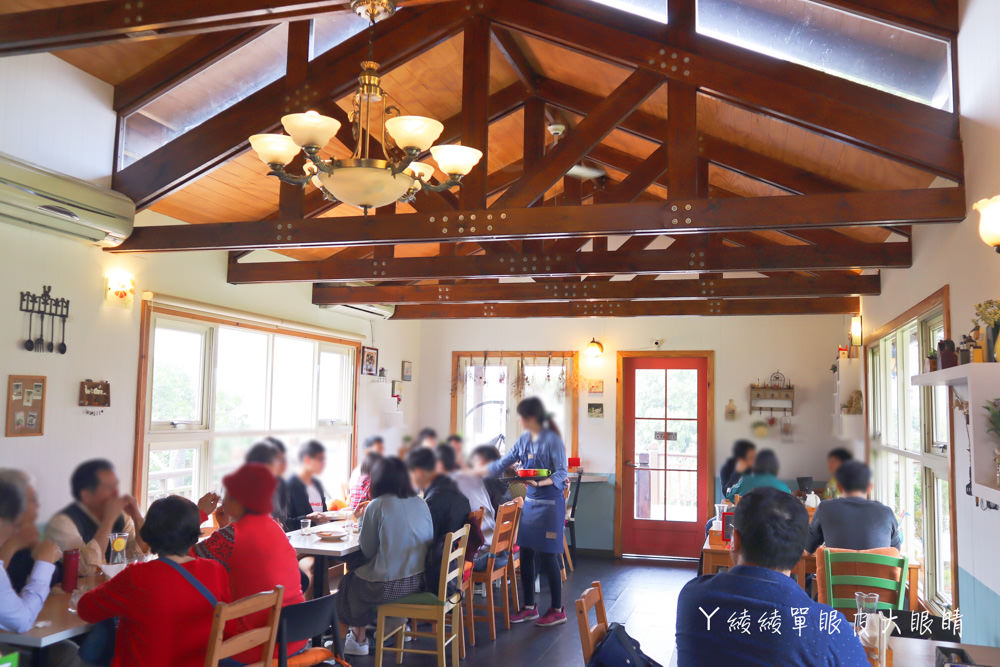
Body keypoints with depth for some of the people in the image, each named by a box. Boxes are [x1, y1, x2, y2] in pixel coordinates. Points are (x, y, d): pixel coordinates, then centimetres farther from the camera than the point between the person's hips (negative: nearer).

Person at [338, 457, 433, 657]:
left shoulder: (376, 506, -14)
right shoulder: (421, 504, 1)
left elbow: (367, 550, -7)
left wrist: (363, 519, 7)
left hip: (389, 586, -6)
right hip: (419, 581, 6)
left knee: (349, 583, 25)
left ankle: (359, 639, 36)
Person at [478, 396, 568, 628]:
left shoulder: (552, 439, -12)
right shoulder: (524, 439, 10)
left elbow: (562, 473, -14)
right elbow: (502, 463, 16)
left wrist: (540, 482, -29)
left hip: (549, 502, -7)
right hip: (530, 500, 7)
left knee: (547, 555, -3)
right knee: (525, 554, 8)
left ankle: (557, 610, 10)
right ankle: (529, 607, 21)